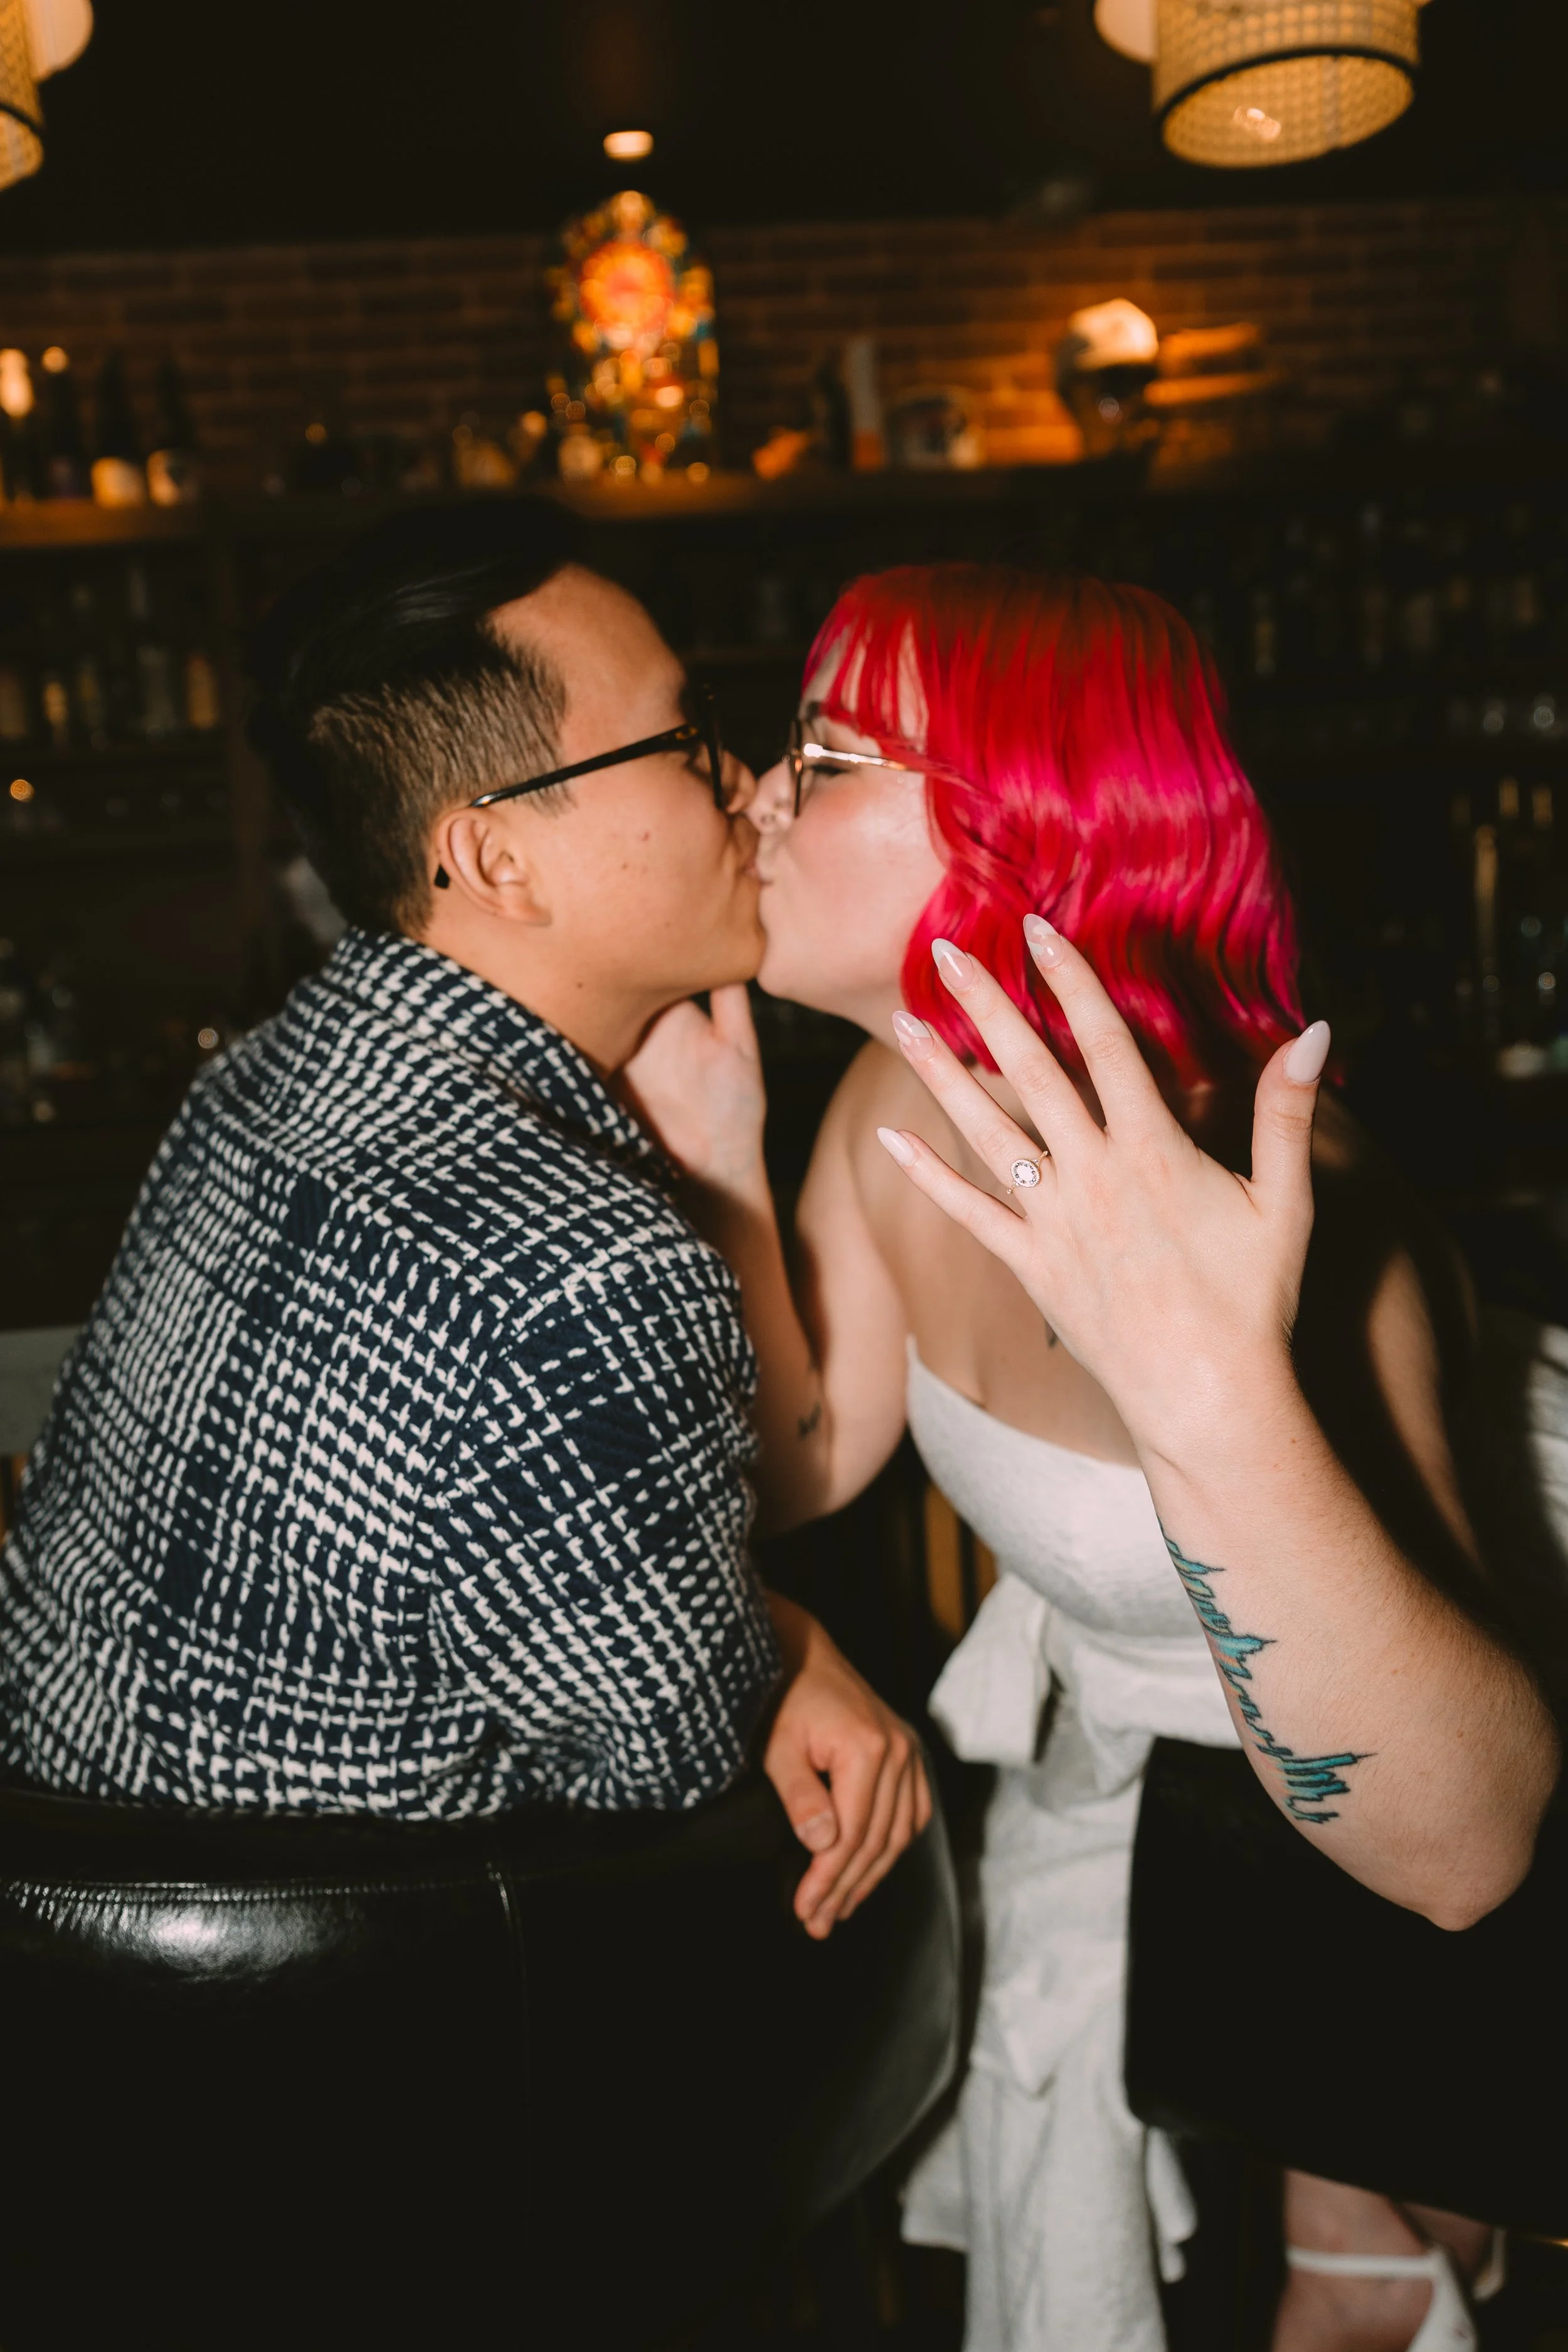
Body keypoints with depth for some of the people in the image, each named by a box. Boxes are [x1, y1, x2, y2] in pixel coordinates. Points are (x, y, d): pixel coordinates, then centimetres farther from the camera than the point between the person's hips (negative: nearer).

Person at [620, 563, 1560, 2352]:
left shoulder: (1249, 1216, -39)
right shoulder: (898, 1110, -16)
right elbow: (803, 1467, -4)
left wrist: (1215, 1395, -60)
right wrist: (714, 1174, -18)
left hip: (1339, 1873, -6)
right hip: (1080, 1773, 7)